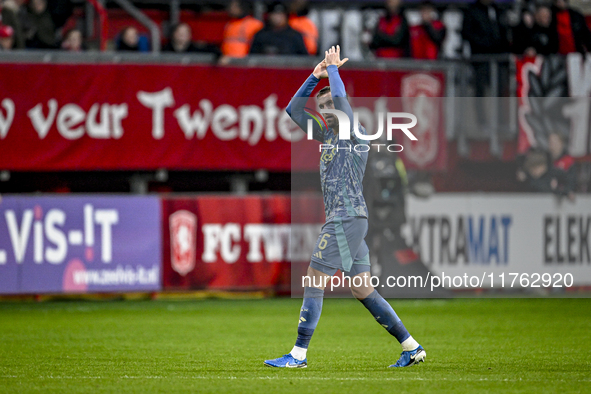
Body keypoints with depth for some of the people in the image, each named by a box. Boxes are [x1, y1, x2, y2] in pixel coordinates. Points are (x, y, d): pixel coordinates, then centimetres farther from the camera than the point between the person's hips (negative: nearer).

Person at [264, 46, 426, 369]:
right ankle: (411, 347, 8)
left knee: (313, 283, -9)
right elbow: (293, 110, 23)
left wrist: (333, 68, -5)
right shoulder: (328, 134, 18)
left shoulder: (355, 135, -5)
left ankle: (298, 354, -8)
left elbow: (340, 97, -20)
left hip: (347, 218, -9)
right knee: (363, 292, 8)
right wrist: (315, 76, 15)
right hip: (343, 220, 9)